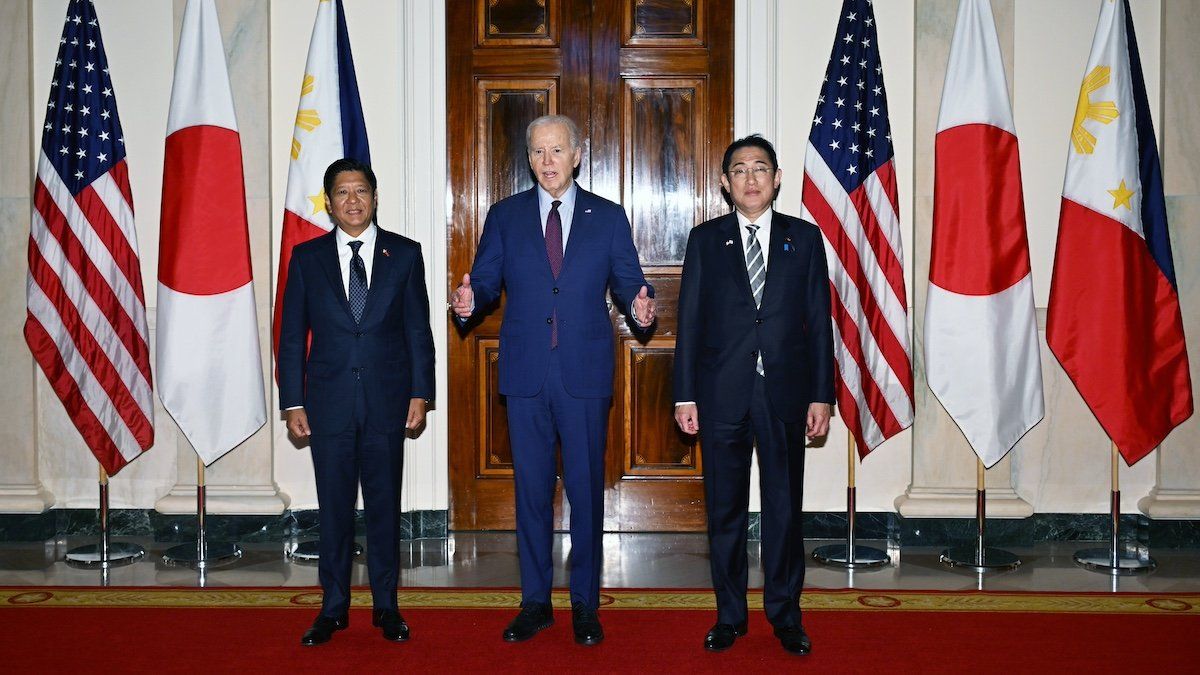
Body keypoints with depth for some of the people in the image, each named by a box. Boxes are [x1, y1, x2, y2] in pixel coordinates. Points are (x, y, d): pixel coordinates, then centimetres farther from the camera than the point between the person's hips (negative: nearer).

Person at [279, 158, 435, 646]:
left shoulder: (404, 254, 4)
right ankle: (333, 608, 19)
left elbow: (418, 330, 4)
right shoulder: (307, 257, 5)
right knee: (334, 507, 7)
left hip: (387, 400, 0)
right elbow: (292, 336, 5)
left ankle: (385, 605, 19)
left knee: (384, 505, 7)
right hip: (328, 402, 0)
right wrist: (292, 402, 0)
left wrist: (420, 394, -2)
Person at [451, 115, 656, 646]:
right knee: (531, 488, 8)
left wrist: (639, 305, -18)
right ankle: (535, 602, 20)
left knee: (586, 488, 3)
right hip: (526, 373, 1)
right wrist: (471, 298, -16)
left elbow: (628, 282, 4)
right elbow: (486, 279, 6)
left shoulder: (608, 217, 7)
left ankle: (585, 604, 16)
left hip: (586, 374, -1)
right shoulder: (505, 216, 9)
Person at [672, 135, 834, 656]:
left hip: (785, 395, 0)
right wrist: (685, 395, -2)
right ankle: (729, 615, 21)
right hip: (722, 396, 0)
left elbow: (820, 321, 5)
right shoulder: (706, 239, 6)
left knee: (785, 507, 7)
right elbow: (689, 320, 4)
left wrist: (822, 395, 0)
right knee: (725, 510, 8)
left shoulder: (804, 237, 7)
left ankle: (785, 614, 21)